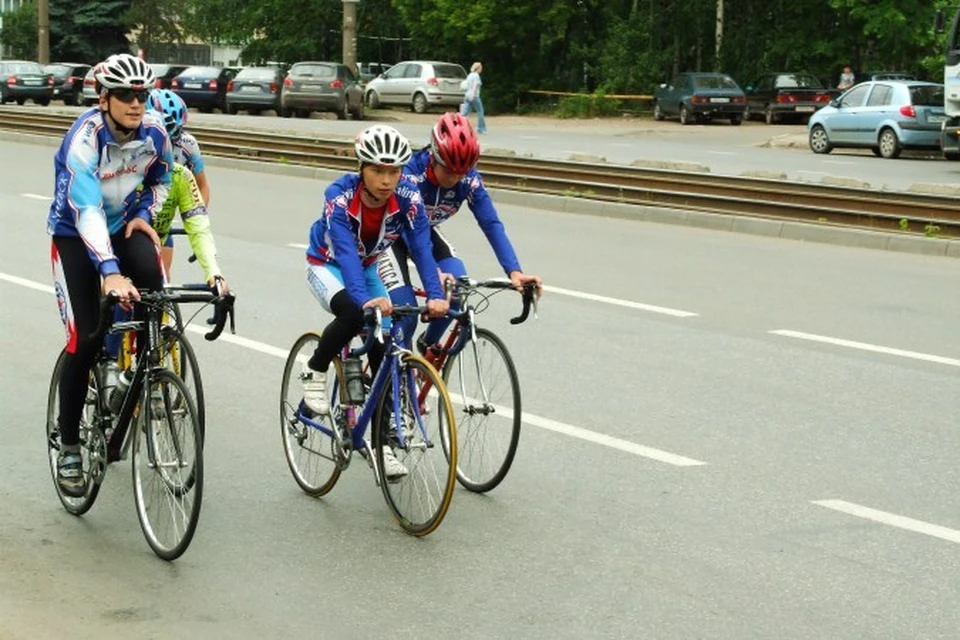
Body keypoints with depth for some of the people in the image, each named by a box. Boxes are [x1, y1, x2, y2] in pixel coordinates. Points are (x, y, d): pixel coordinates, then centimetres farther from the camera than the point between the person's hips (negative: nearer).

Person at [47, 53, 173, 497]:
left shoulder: (154, 133, -12)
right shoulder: (84, 139, -28)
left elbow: (161, 179, 11)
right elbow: (86, 210, -41)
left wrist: (145, 214, -9)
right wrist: (110, 272, -54)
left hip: (124, 227, 4)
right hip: (75, 235, -3)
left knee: (150, 275, -32)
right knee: (85, 340, -13)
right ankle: (69, 450, 1)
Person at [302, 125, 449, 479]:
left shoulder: (408, 198, -25)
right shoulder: (339, 196, -34)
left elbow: (421, 248, -30)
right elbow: (344, 251, -45)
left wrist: (435, 296, -46)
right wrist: (365, 298, -60)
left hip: (367, 268, 4)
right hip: (328, 265, -4)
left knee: (383, 349, -9)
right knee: (354, 314, -35)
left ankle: (383, 442, 0)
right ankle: (314, 371, -7)